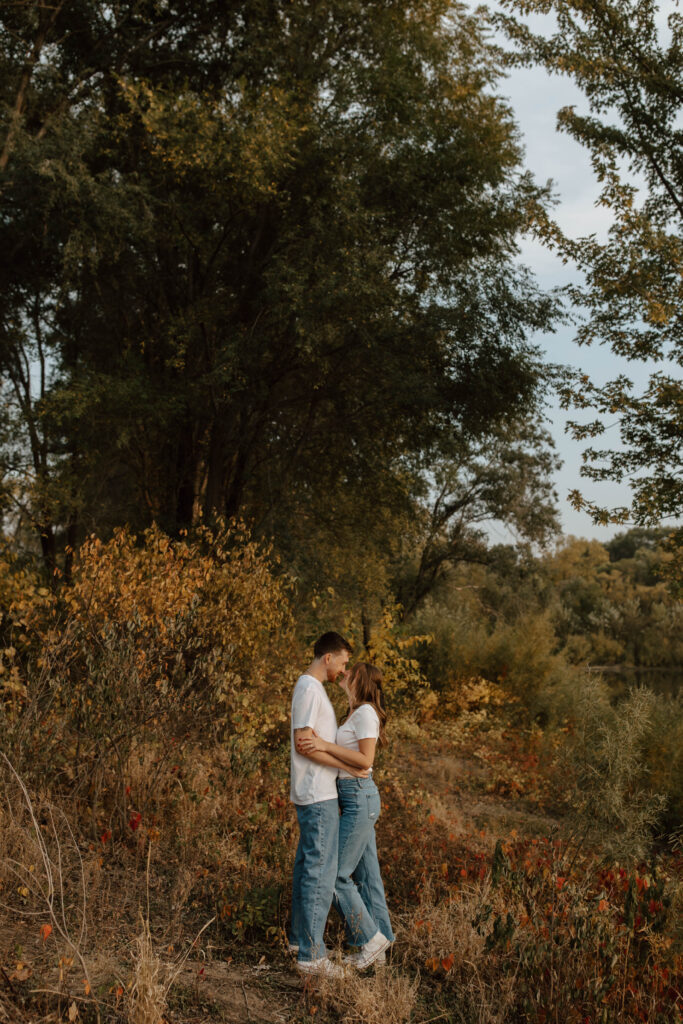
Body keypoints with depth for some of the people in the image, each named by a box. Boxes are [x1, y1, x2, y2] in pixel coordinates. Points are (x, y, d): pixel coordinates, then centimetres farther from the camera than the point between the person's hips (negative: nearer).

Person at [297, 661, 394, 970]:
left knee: (337, 875, -4)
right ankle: (379, 943, 19)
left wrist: (326, 746, -23)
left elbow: (365, 760, -21)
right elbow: (345, 755, 12)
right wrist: (317, 745, -3)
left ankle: (372, 938, 6)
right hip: (354, 799, 10)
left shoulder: (366, 713, -14)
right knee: (366, 875, 12)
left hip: (360, 798, -10)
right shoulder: (355, 713, 15)